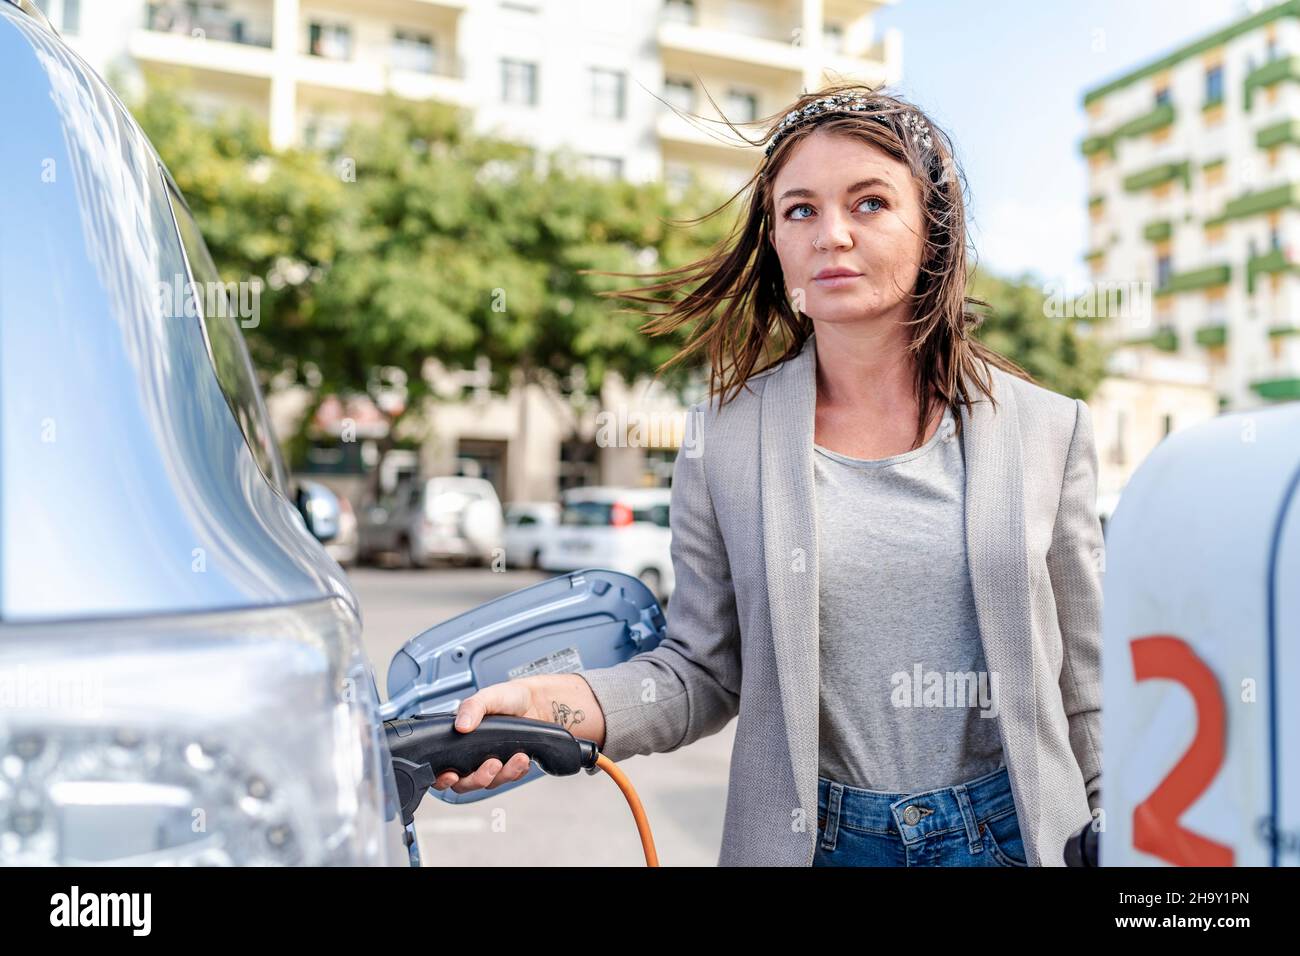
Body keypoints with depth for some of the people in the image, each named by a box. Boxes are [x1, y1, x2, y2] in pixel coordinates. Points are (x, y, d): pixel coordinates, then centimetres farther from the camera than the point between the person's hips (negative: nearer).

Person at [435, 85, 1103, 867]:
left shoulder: (1048, 430, -4)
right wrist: (550, 703, -18)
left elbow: (1084, 688, 2)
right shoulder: (725, 438, -6)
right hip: (812, 837, 0)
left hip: (1013, 831, 1)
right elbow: (703, 671, -3)